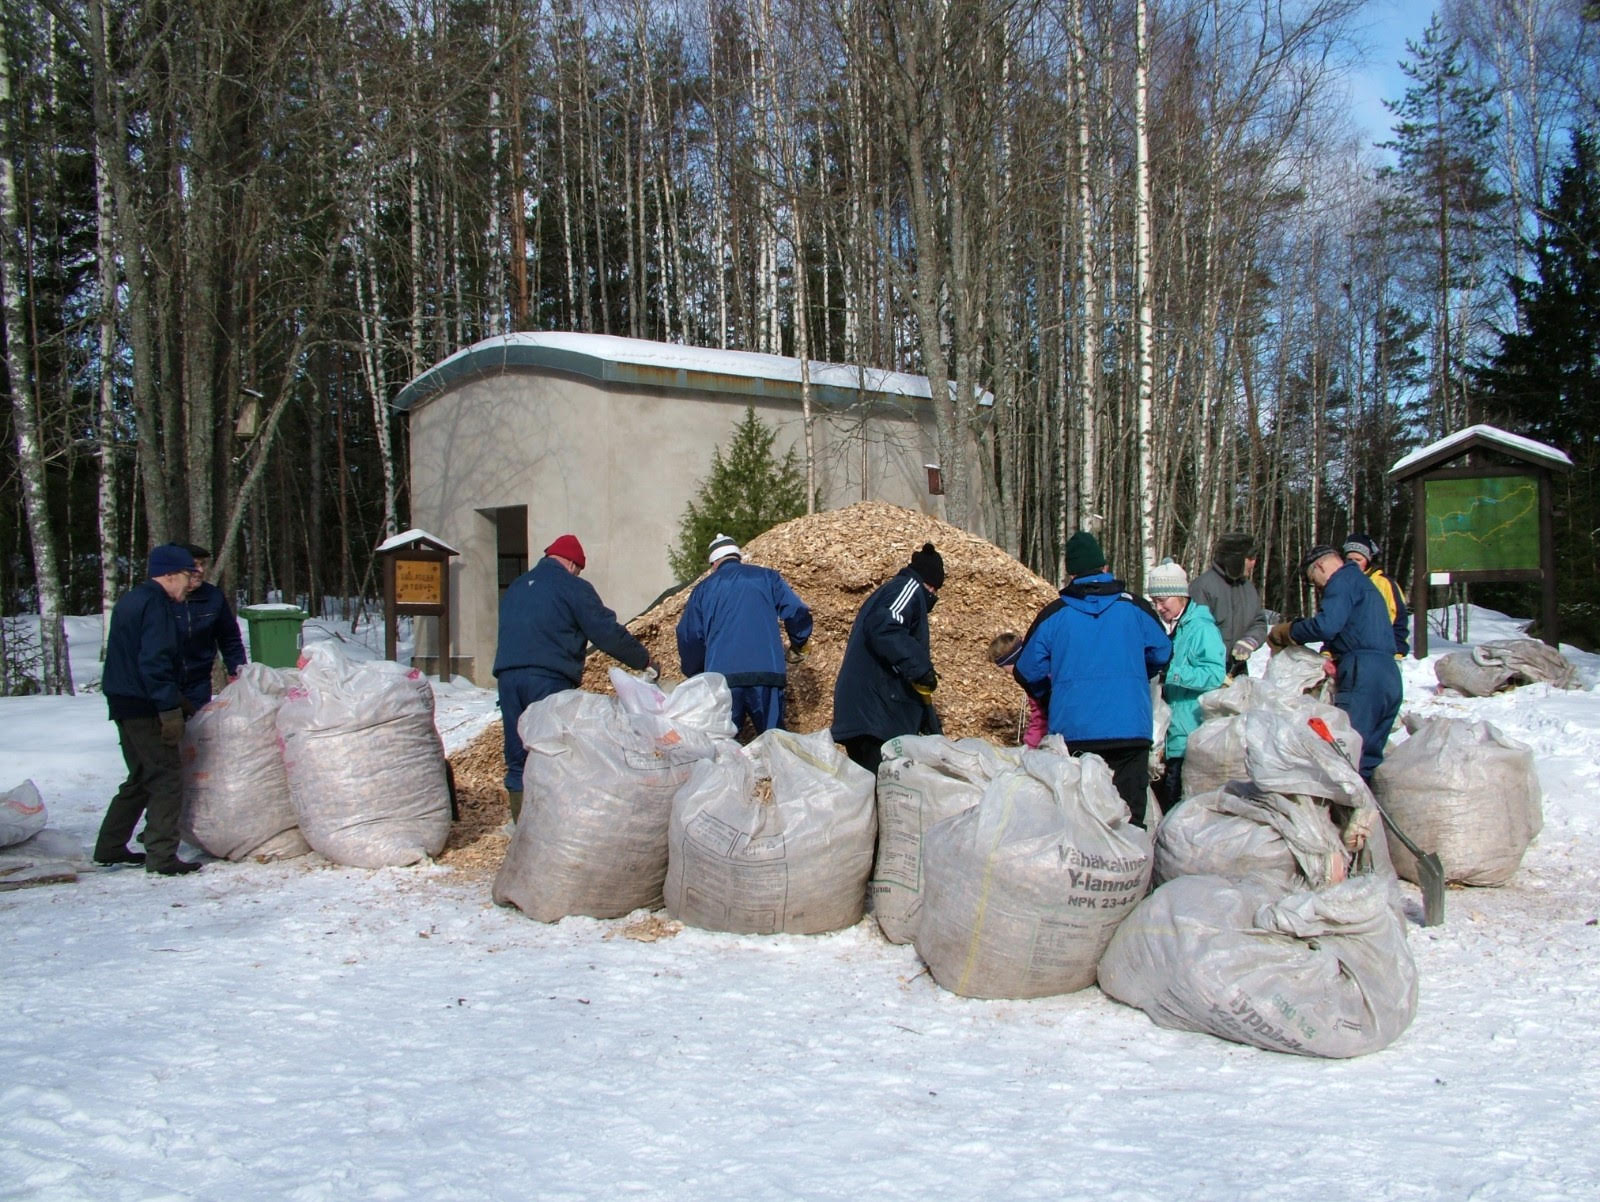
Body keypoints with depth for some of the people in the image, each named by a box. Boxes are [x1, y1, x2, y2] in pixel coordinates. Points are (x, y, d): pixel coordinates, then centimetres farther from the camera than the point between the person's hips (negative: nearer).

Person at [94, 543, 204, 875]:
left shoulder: (130, 601, 17)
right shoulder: (156, 605, -15)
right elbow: (154, 661, -23)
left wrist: (174, 699, 23)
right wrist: (170, 708, -22)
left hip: (123, 704, 10)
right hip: (144, 707, -10)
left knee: (141, 779, 19)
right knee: (166, 782, -6)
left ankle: (110, 847, 25)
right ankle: (162, 857, -7)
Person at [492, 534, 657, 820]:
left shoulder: (515, 588, 22)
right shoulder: (572, 587, 0)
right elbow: (608, 633, -2)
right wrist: (645, 662, 8)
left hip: (507, 676, 6)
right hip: (549, 679, -6)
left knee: (517, 760, 10)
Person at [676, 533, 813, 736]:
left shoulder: (704, 588, 15)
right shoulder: (766, 577, 13)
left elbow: (688, 636, 14)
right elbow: (797, 613, 5)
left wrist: (696, 676, 27)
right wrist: (798, 646, 23)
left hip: (721, 676, 0)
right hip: (766, 673, 0)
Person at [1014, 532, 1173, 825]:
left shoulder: (1053, 615, 1)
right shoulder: (1136, 608, 2)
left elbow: (1028, 672, 8)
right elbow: (1162, 655, 17)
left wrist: (1049, 700, 28)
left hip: (1072, 733, 0)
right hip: (1130, 731, 0)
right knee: (1129, 817, 6)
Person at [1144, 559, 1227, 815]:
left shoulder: (1201, 629, -12)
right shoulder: (1173, 628, 15)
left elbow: (1215, 675, -23)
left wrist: (1171, 673, -27)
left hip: (1192, 737, -9)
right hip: (1176, 737, 9)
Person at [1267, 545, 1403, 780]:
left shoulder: (1343, 581, 0)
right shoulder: (1365, 584, 30)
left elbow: (1326, 626, -16)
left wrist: (1284, 632, -3)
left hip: (1363, 676, -10)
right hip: (1389, 677, 10)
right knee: (1369, 755, 10)